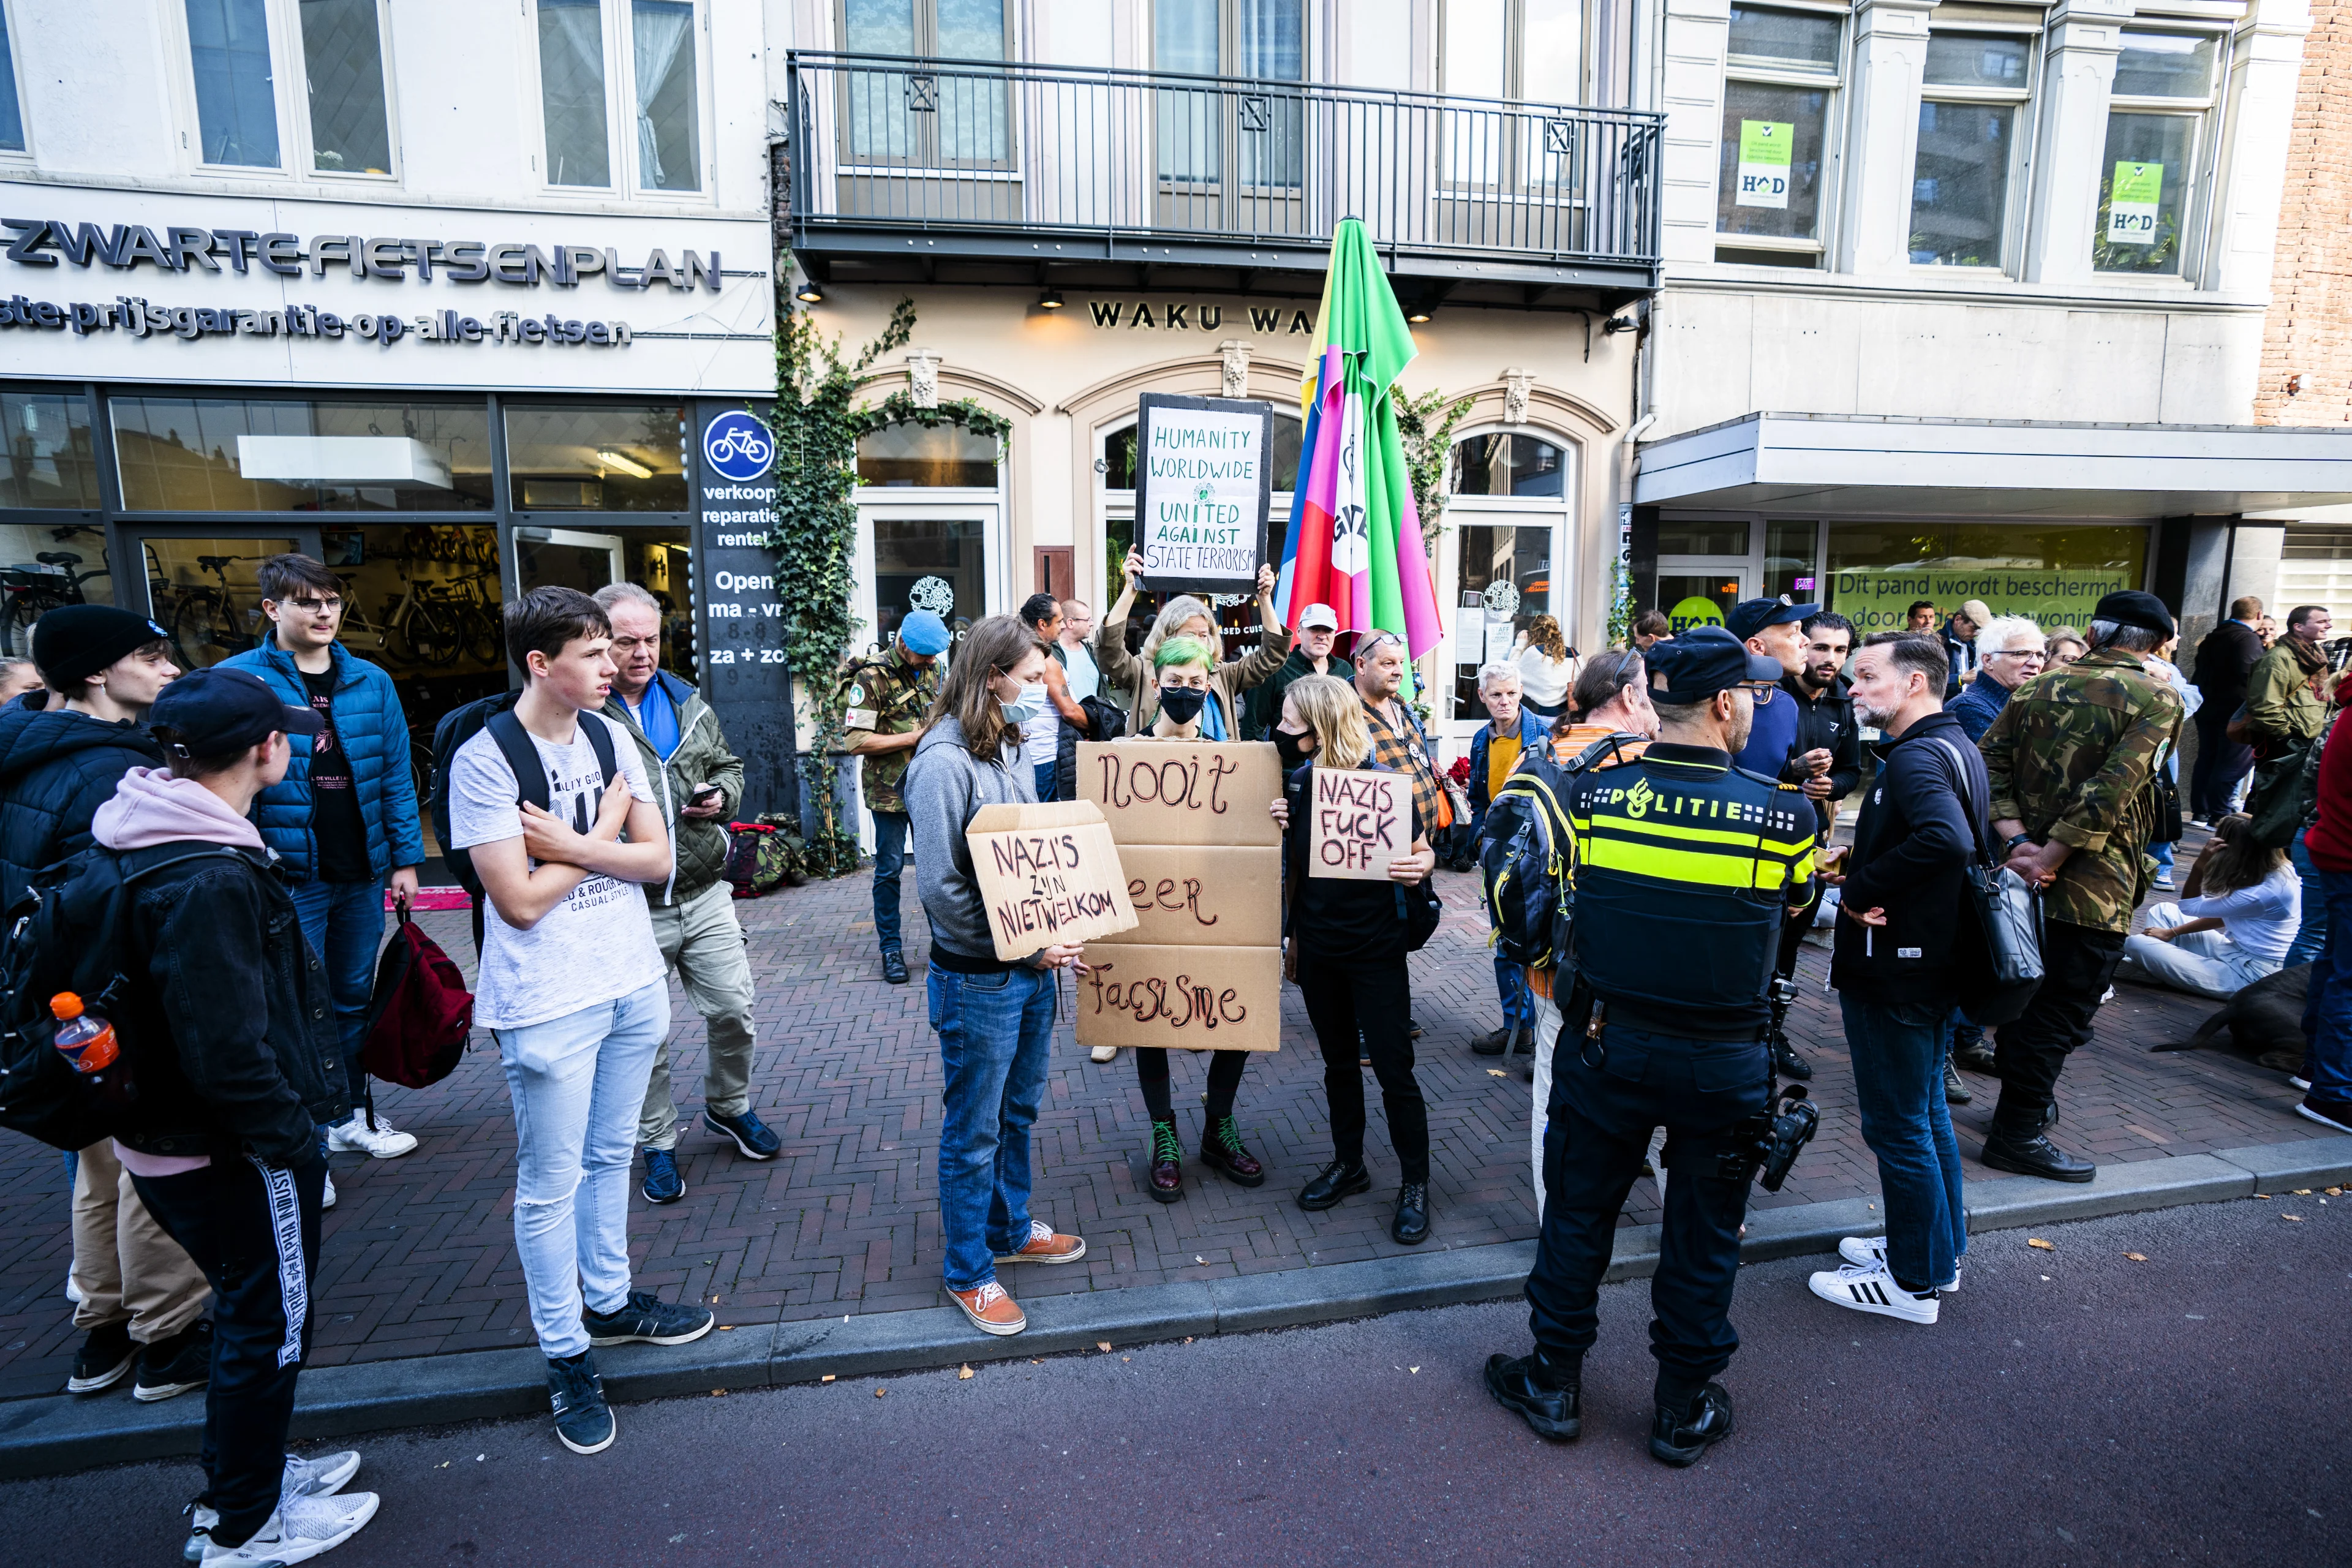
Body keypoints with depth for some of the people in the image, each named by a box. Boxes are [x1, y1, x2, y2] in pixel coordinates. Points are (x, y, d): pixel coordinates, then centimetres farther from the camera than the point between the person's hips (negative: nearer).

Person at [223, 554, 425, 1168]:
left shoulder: (371, 681, 5)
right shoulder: (238, 679, -6)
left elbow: (396, 774, 6)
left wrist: (406, 858, 4)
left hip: (363, 872, 4)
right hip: (287, 871, -4)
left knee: (353, 998, 16)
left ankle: (353, 1115, 31)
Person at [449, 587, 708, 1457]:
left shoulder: (610, 736, 2)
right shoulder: (484, 760, -15)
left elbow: (657, 860, -2)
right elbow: (521, 902, -19)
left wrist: (568, 843, -16)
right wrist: (603, 837, -9)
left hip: (632, 986, 6)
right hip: (548, 1005, -6)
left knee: (610, 1156, 21)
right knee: (550, 1184, 8)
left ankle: (608, 1301, 39)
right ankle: (567, 1357, 23)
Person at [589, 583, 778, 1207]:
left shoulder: (688, 703, 8)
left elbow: (728, 765, 19)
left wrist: (720, 796, 0)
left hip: (705, 896, 4)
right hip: (631, 909, -4)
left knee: (734, 1011, 12)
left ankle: (728, 1106, 38)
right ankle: (657, 1144, 30)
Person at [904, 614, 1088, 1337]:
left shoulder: (1006, 746, 6)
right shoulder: (944, 761, -20)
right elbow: (940, 887, -21)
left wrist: (1048, 938, 3)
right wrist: (1025, 949, -19)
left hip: (1030, 965, 8)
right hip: (977, 978, -8)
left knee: (1019, 1112, 22)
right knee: (974, 1130, 8)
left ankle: (1010, 1230, 42)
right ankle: (968, 1272, 26)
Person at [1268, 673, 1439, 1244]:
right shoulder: (1297, 781, 0)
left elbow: (1422, 853, -4)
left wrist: (1419, 868, -27)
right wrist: (1279, 825, -11)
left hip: (1375, 949, -5)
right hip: (1318, 947, 5)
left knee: (1393, 1068, 2)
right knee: (1339, 1061, 18)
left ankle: (1415, 1184, 20)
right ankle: (1348, 1164, 35)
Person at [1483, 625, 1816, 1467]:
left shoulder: (1591, 795, -11)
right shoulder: (1783, 813, -15)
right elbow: (1796, 904, 5)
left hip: (1607, 1044, 1)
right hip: (1724, 1062, -1)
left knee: (1578, 1212, 16)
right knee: (1703, 1235, 17)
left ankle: (1554, 1381, 32)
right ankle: (1683, 1410, 33)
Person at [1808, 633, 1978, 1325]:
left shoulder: (1916, 758, -22)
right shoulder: (1956, 747, 10)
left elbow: (1947, 841, -40)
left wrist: (1860, 889, -27)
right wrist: (1858, 861, 7)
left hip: (1894, 972, -10)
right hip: (1933, 964, 10)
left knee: (1897, 1125, 3)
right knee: (1926, 1112, 22)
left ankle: (1914, 1282, 17)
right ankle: (1938, 1250, 38)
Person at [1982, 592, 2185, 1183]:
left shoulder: (2044, 685, 5)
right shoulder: (2157, 699, -9)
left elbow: (1990, 759, -3)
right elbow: (2110, 791, -21)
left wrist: (2016, 841, -9)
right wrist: (2047, 859, -19)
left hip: (2026, 873, 6)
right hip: (2092, 887, -6)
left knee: (2025, 989, 20)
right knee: (2061, 1008, 3)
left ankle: (2027, 1100, 36)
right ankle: (2018, 1134, 9)